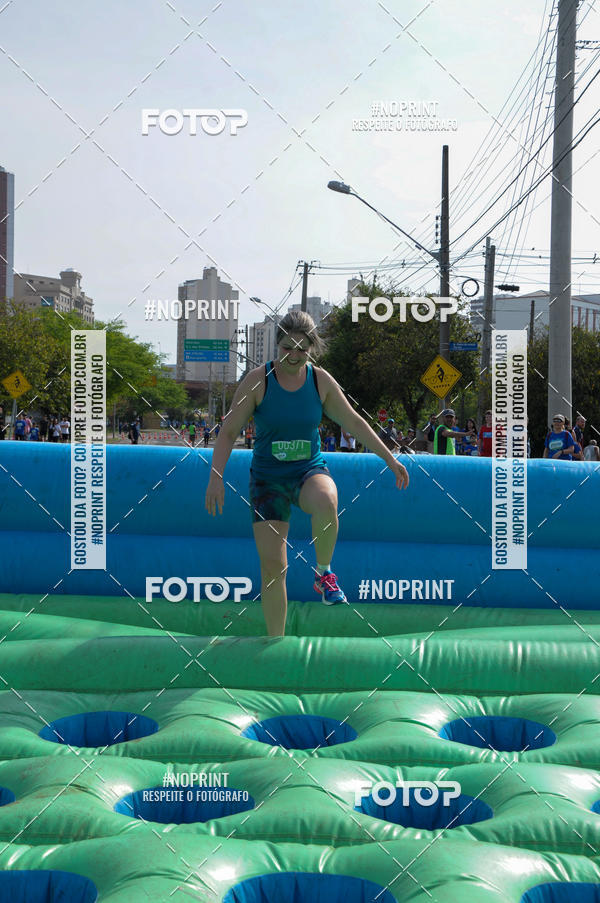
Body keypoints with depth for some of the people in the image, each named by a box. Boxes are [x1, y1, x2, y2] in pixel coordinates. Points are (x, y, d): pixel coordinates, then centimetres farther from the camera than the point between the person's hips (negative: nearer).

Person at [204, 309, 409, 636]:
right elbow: (228, 431, -4)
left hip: (309, 472, 1)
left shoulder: (321, 380, -2)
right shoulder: (257, 380, -8)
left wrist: (391, 460, 10)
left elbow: (354, 422, 8)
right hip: (268, 479, -1)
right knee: (272, 566, -4)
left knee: (326, 502, -37)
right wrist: (216, 476, -14)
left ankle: (323, 573, -11)